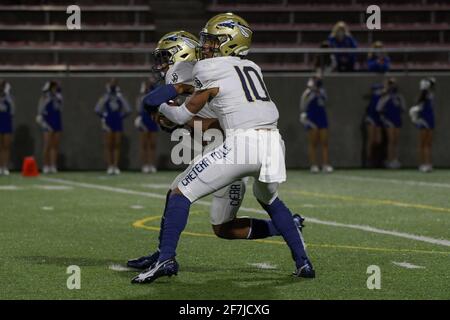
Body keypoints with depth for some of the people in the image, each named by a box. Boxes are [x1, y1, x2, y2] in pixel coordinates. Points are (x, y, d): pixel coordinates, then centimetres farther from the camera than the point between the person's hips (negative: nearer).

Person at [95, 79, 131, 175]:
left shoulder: (120, 97, 8)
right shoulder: (105, 97, 2)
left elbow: (128, 110, 10)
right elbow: (97, 109, -1)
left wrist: (122, 117, 3)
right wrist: (103, 117, -2)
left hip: (118, 124, 2)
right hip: (108, 124, -2)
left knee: (117, 145, 0)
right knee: (109, 145, -2)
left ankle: (116, 166, 1)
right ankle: (110, 167, -2)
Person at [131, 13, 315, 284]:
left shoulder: (210, 70, 5)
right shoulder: (252, 68, 23)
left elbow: (184, 116, 13)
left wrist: (158, 104, 31)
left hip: (241, 144, -6)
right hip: (273, 143, 6)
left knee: (181, 194, 7)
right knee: (269, 200, 34)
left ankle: (166, 259, -5)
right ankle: (303, 263, 26)